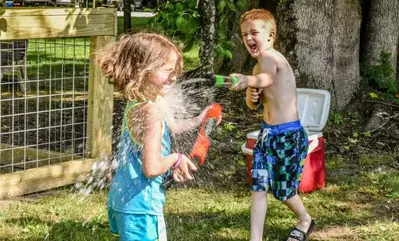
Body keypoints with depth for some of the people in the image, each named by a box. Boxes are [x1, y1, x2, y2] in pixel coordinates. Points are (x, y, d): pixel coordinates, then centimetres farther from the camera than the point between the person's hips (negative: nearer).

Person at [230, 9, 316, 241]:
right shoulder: (260, 65, 9)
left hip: (289, 135, -8)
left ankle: (305, 221, 38)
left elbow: (265, 79, -46)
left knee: (283, 189, 10)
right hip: (268, 133, 8)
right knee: (258, 186, -1)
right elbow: (254, 105, 19)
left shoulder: (270, 57, -20)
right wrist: (251, 96, -6)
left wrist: (246, 80, -69)